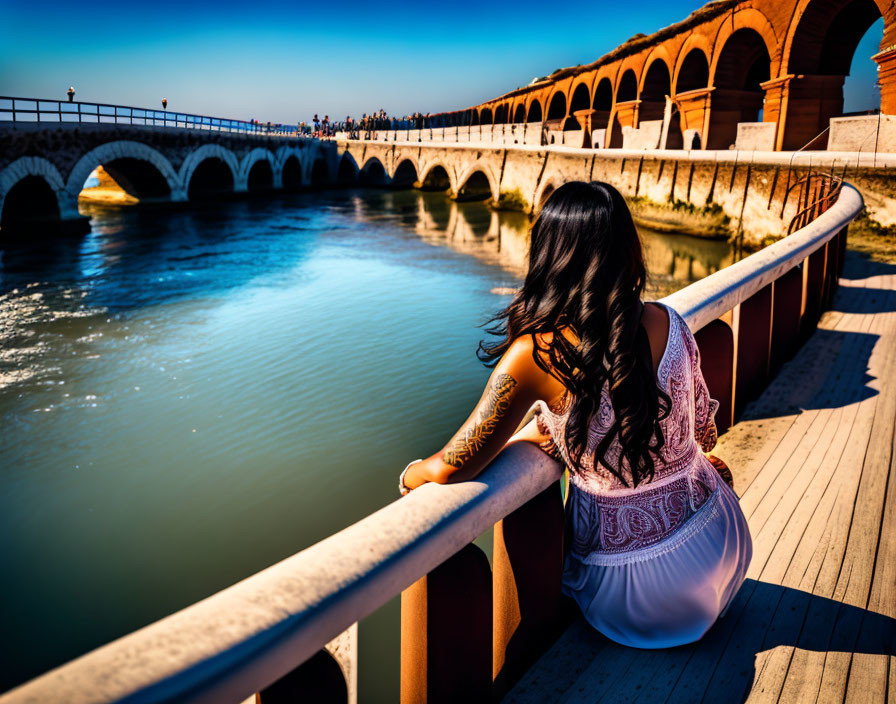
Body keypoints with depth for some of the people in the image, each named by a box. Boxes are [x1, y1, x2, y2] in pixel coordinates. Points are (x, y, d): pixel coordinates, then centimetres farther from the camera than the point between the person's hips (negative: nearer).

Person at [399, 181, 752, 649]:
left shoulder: (537, 354, -23)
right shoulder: (667, 322, -9)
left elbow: (450, 469, -23)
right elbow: (705, 435, 4)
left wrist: (410, 476, 1)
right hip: (726, 545, 4)